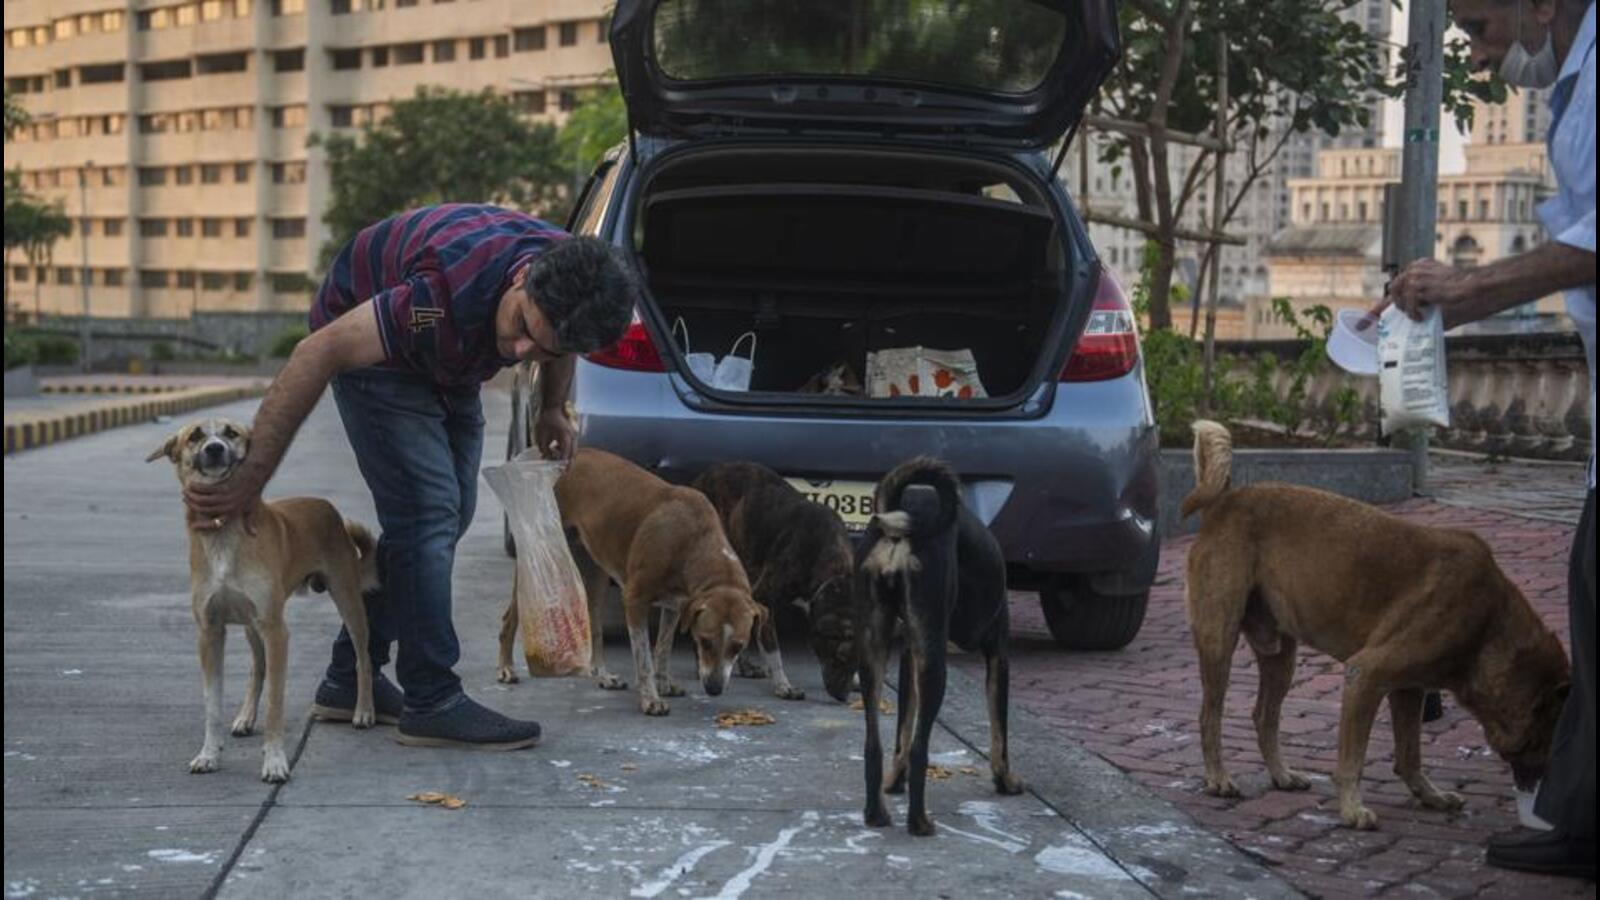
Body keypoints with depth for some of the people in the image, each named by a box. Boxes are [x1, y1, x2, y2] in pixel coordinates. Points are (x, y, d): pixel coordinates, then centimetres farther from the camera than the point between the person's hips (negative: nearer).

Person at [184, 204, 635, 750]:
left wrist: (553, 408, -2)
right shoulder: (449, 296, -44)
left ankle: (351, 678, 19)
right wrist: (251, 479, -36)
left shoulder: (573, 279, -26)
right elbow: (319, 353, -38)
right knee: (427, 513, -17)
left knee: (446, 515, 8)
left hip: (448, 361, 7)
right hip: (366, 339, -7)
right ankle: (433, 703, -11)